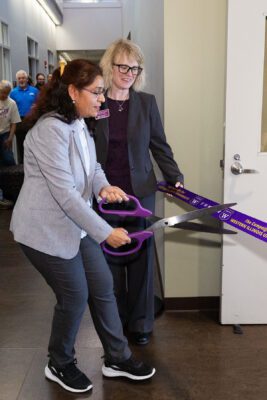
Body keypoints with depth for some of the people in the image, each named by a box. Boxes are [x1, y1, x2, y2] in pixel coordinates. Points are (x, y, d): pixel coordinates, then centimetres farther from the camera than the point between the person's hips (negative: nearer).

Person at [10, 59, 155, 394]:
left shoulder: (79, 124, 5)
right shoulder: (50, 129, -25)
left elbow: (91, 167, 14)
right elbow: (65, 193, -27)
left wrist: (103, 186, -10)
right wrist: (104, 231, -23)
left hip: (76, 225, 9)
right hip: (46, 229, -9)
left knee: (103, 288, 11)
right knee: (75, 296, 3)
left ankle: (117, 359, 30)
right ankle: (59, 365, 29)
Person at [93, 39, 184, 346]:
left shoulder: (146, 102, 0)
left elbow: (160, 146, 3)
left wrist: (175, 178, -6)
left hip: (140, 192, 0)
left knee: (140, 257, 9)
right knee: (110, 256, 11)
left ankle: (140, 321, 25)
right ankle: (115, 318, 29)